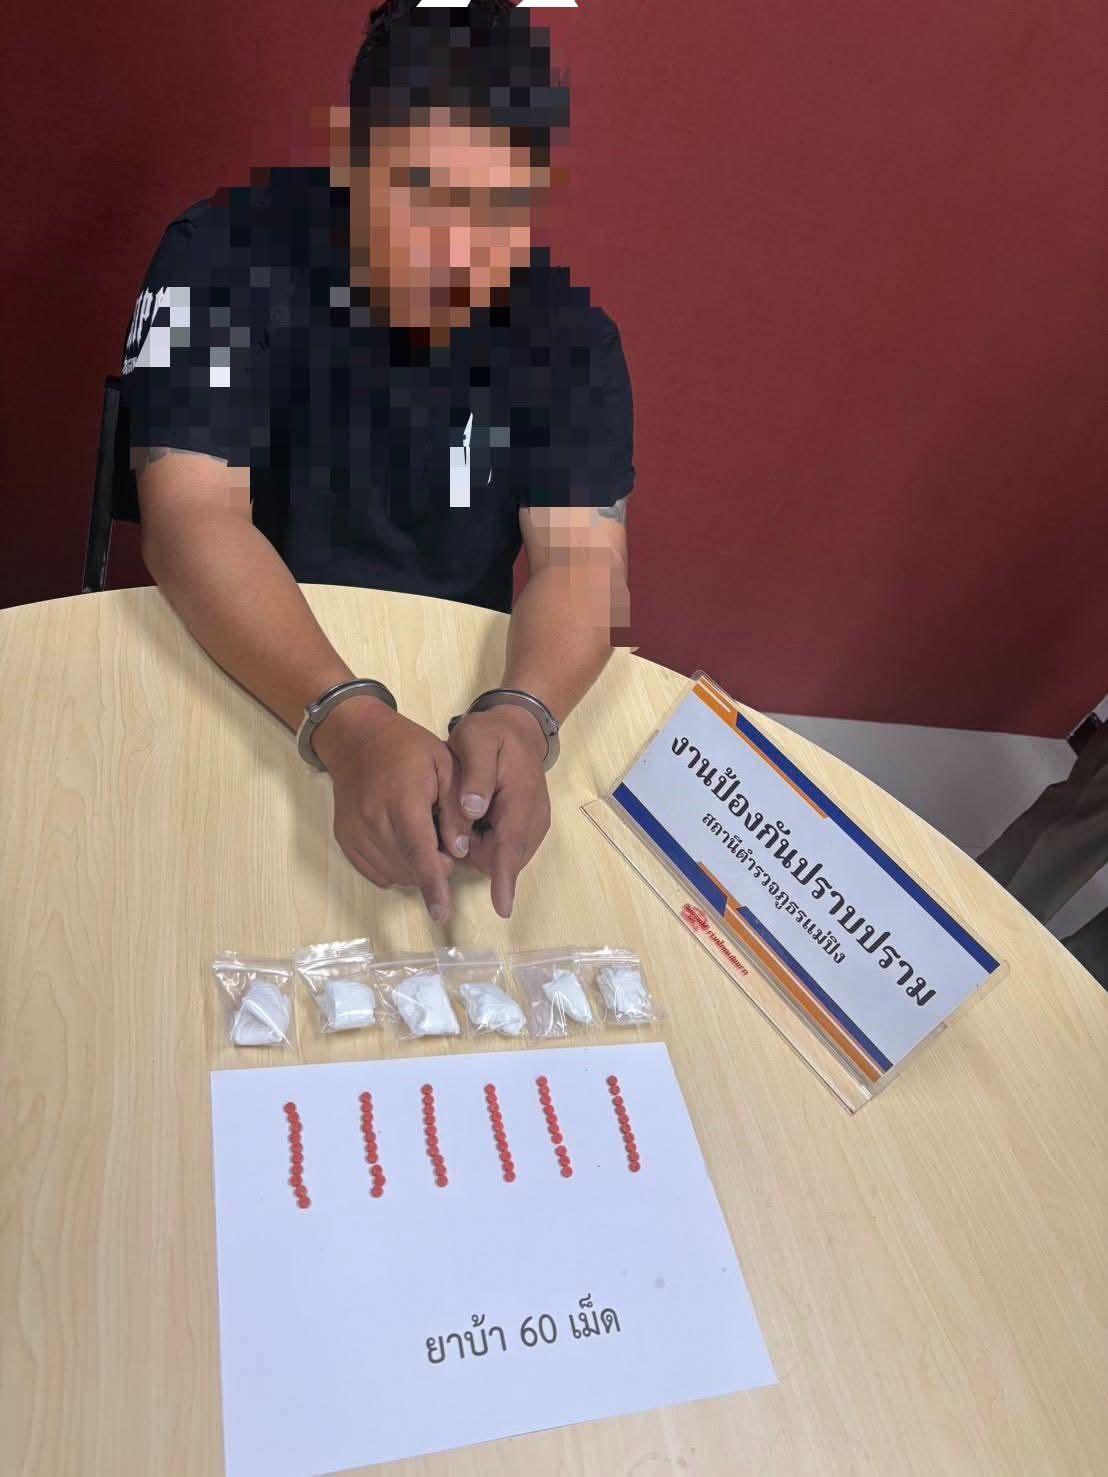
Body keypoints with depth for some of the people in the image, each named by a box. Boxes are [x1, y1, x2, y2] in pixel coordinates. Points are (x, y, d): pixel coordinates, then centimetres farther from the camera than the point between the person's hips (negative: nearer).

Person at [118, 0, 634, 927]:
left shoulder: (568, 331, -6)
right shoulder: (228, 258, -13)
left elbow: (584, 556, -14)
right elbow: (193, 518, -21)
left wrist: (523, 717, -35)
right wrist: (348, 724, -37)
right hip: (230, 684, -2)